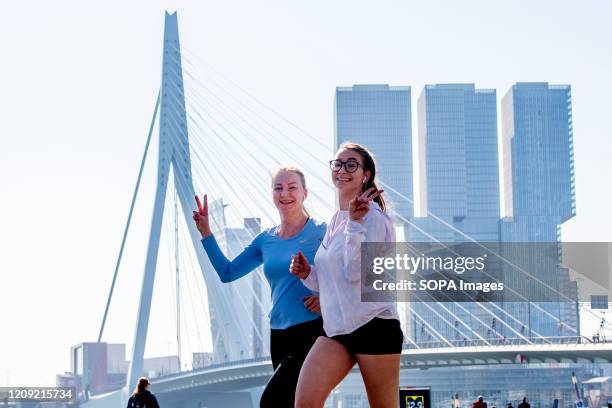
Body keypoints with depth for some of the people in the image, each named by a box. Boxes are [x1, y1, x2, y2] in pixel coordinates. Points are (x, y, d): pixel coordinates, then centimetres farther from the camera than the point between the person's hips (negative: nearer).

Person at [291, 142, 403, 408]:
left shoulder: (373, 217, -8)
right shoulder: (335, 221, 16)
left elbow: (355, 272, -19)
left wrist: (355, 222, -22)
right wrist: (307, 274, 5)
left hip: (373, 327, -7)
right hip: (336, 329, 7)